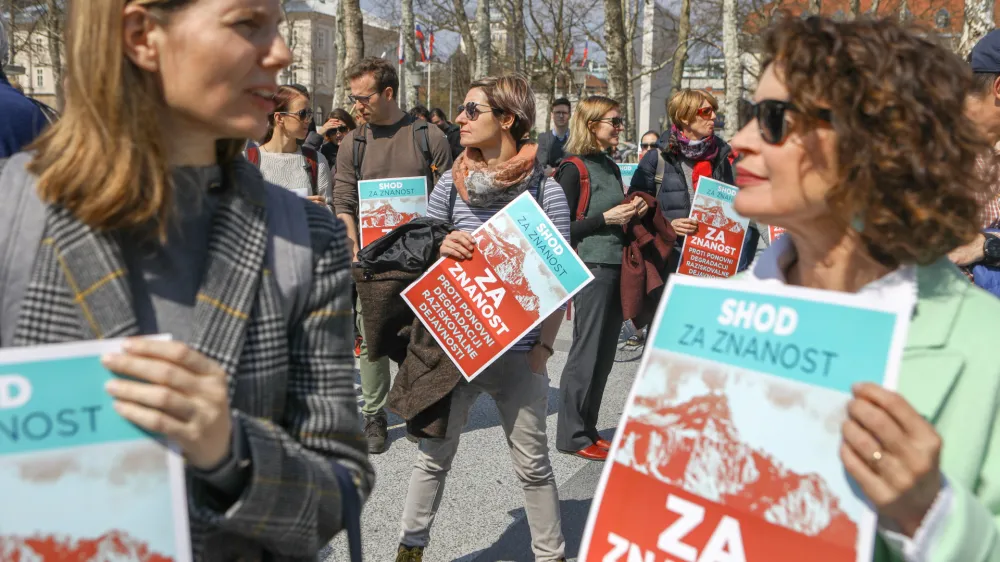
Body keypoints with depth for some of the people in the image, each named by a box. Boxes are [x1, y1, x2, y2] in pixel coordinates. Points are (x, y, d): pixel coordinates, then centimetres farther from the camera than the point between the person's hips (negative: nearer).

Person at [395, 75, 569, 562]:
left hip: (519, 355, -2)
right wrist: (442, 250, -13)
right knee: (434, 455, 13)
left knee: (533, 464, 10)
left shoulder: (546, 191, -5)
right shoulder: (450, 185, 2)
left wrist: (543, 347, -8)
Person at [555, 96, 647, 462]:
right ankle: (572, 435, 8)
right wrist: (605, 218, -17)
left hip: (615, 265, 8)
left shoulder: (611, 167, 16)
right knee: (587, 351, -3)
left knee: (605, 352, 11)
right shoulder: (575, 168, -10)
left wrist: (631, 212, 5)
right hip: (590, 267, -8)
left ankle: (587, 428, 22)